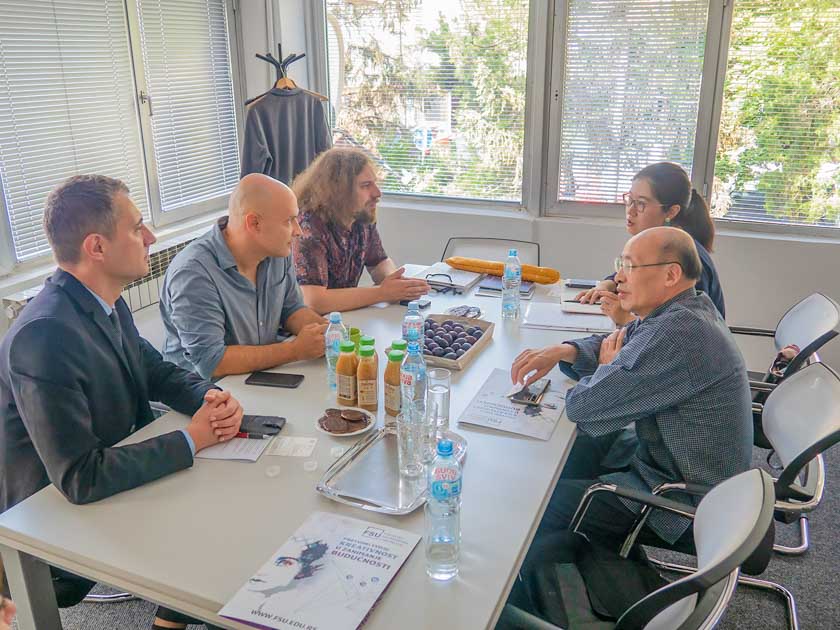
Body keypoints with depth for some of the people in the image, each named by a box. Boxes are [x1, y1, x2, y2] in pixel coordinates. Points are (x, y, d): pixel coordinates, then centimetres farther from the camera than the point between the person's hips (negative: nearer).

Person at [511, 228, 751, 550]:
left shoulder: (678, 334, -31)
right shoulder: (686, 310, 2)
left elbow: (584, 407, -29)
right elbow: (610, 344, 14)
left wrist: (606, 368, -7)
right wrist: (563, 351, -8)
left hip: (684, 500, -10)